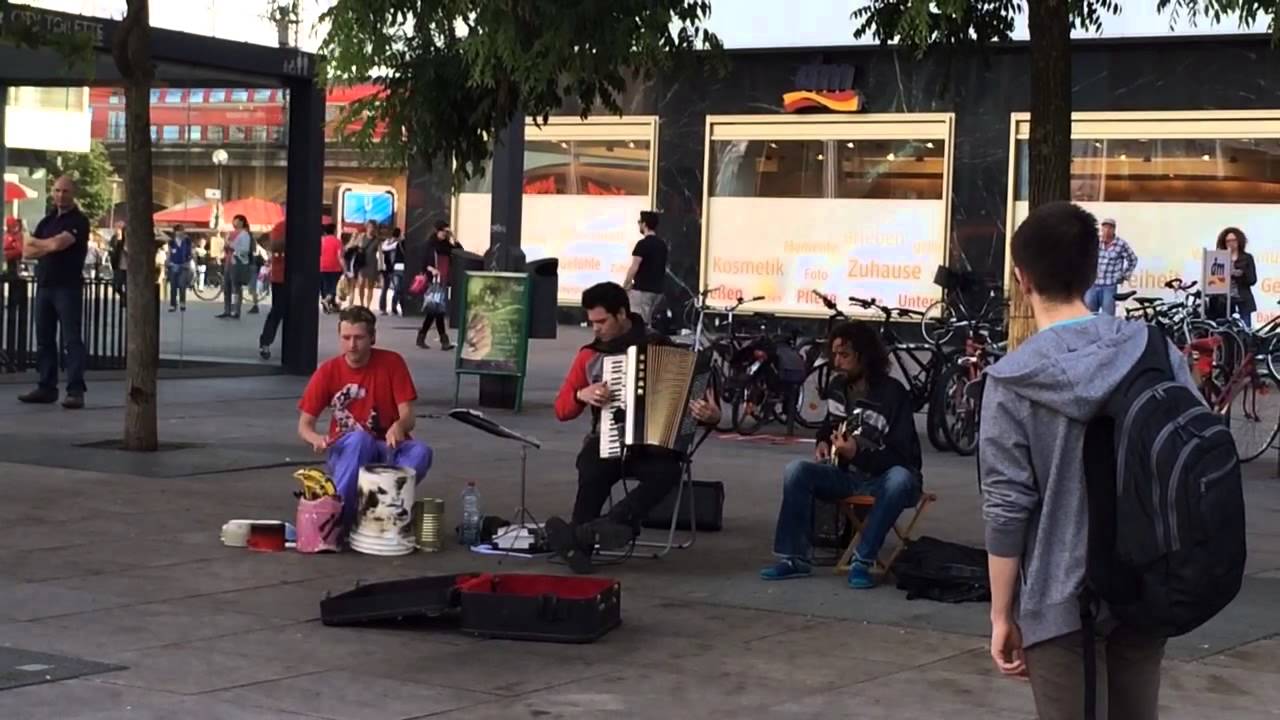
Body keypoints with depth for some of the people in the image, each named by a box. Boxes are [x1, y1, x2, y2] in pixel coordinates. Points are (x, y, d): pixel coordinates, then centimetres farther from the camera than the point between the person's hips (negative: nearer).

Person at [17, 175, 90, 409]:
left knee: (71, 339, -11)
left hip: (68, 287, -7)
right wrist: (48, 247, -7)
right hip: (44, 285, 7)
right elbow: (27, 252, 11)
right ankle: (47, 387, 14)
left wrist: (37, 243, 1)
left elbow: (58, 243, -18)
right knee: (44, 339, 8)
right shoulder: (46, 221, 18)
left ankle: (75, 390, -16)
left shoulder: (78, 221, -4)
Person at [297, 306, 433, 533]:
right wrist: (316, 438, -29)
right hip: (346, 453, -1)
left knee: (420, 452, -32)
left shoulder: (392, 363, -7)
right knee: (359, 439, -36)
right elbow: (304, 425, -4)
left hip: (388, 449, 1)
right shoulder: (327, 371, -6)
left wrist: (399, 426, -35)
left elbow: (408, 417, -10)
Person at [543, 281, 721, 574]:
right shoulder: (589, 355, 9)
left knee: (668, 471, -36)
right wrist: (582, 394, -10)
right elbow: (562, 410, 12)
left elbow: (693, 392, 5)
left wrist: (710, 414, -18)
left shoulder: (660, 347, 2)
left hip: (652, 445, -1)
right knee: (593, 471, -35)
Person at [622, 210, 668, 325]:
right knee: (646, 322, 13)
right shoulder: (662, 244, 12)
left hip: (642, 289, -8)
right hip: (657, 289, 8)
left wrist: (625, 286, -7)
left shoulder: (643, 244, -14)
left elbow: (634, 268, -16)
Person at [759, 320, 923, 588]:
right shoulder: (838, 386, 5)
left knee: (900, 481, -41)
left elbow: (901, 455, -21)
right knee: (796, 471, -20)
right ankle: (794, 558, -17)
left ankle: (863, 562, -32)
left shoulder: (892, 393, -17)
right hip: (848, 475, 6)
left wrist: (858, 454, -34)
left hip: (884, 477, -5)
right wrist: (823, 441, 5)